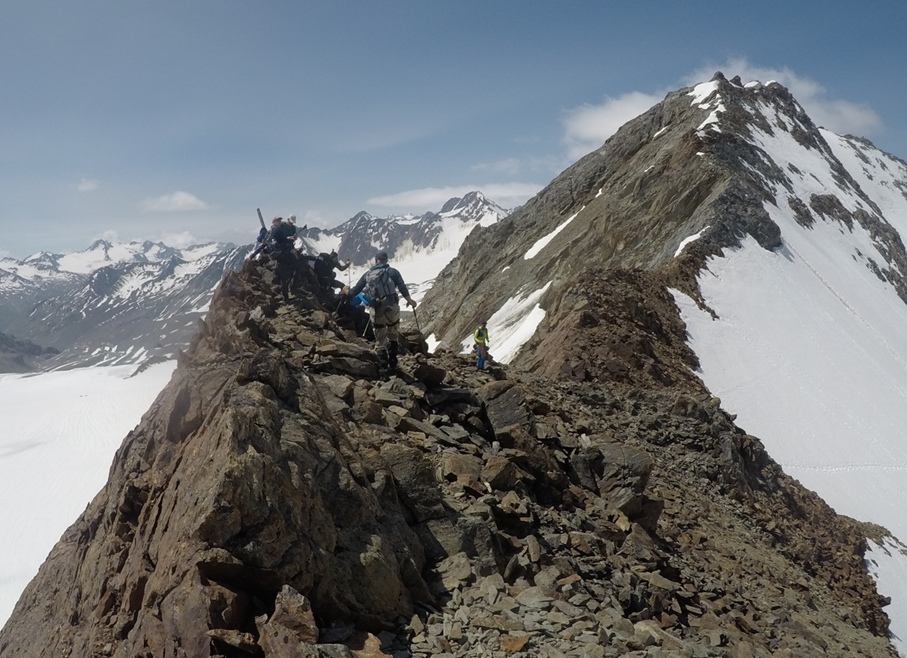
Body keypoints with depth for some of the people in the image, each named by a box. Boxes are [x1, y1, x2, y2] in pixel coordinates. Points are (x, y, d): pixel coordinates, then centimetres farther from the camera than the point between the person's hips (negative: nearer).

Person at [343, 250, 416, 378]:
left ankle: (383, 371, 5)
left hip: (376, 311, 1)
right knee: (392, 337, 22)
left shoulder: (367, 275, 9)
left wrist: (346, 291, 33)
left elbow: (354, 292, 12)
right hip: (392, 309, -1)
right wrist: (409, 301, 4)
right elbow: (402, 288, -8)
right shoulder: (392, 272, 2)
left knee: (380, 342, 10)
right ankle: (392, 364, 26)